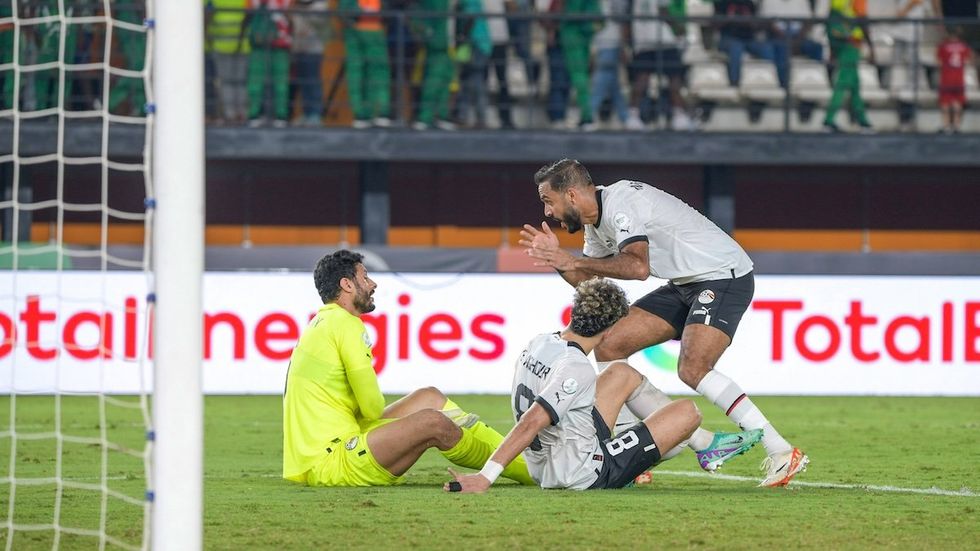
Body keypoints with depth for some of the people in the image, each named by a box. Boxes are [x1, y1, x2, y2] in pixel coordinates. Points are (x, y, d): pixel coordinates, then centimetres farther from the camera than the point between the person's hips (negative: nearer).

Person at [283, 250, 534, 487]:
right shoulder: (345, 323, -12)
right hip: (328, 464, -11)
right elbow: (372, 408, -13)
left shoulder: (322, 322, 19)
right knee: (433, 422, -21)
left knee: (430, 397, 14)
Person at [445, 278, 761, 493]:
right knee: (687, 412, -4)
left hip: (543, 467, 9)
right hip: (585, 475, -9)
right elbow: (531, 423, -33)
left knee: (623, 374, 23)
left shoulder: (539, 344, -1)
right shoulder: (577, 369, -27)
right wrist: (484, 477, -36)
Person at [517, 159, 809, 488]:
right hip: (685, 284, 10)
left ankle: (782, 454, -24)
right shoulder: (596, 221, 11)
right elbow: (588, 283, 18)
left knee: (692, 370, -27)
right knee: (608, 347, 4)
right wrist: (557, 259, 0)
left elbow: (638, 267, -33)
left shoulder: (620, 202, -20)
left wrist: (575, 261, -25)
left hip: (724, 276, -10)